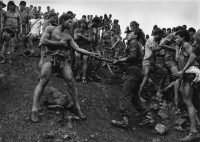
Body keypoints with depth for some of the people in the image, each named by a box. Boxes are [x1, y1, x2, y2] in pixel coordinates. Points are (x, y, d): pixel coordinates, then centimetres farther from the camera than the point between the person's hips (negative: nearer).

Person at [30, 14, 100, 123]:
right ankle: (34, 111, -13)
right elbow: (42, 42, -7)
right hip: (50, 57, -4)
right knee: (43, 83, -16)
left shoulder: (68, 37, 18)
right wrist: (58, 43, -4)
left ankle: (77, 108, 10)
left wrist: (91, 53, 0)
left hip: (63, 60, 4)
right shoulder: (50, 29, 7)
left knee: (71, 83, -5)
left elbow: (78, 49, 11)